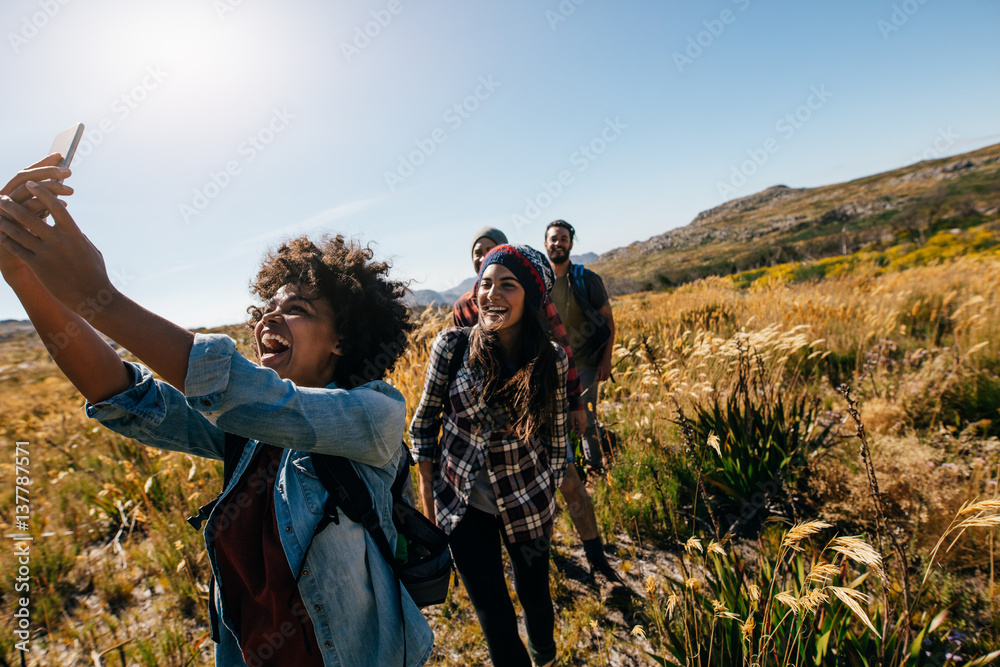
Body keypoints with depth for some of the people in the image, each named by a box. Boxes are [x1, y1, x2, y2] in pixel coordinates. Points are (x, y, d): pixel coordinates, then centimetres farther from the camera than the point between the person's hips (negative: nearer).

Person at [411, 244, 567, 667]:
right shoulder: (451, 345, -17)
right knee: (493, 615, 11)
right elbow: (424, 422, -5)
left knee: (535, 596, 21)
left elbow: (556, 435, -1)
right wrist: (428, 497, -2)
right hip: (463, 503, -1)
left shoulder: (551, 358, -14)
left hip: (527, 503, 1)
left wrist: (548, 499, 6)